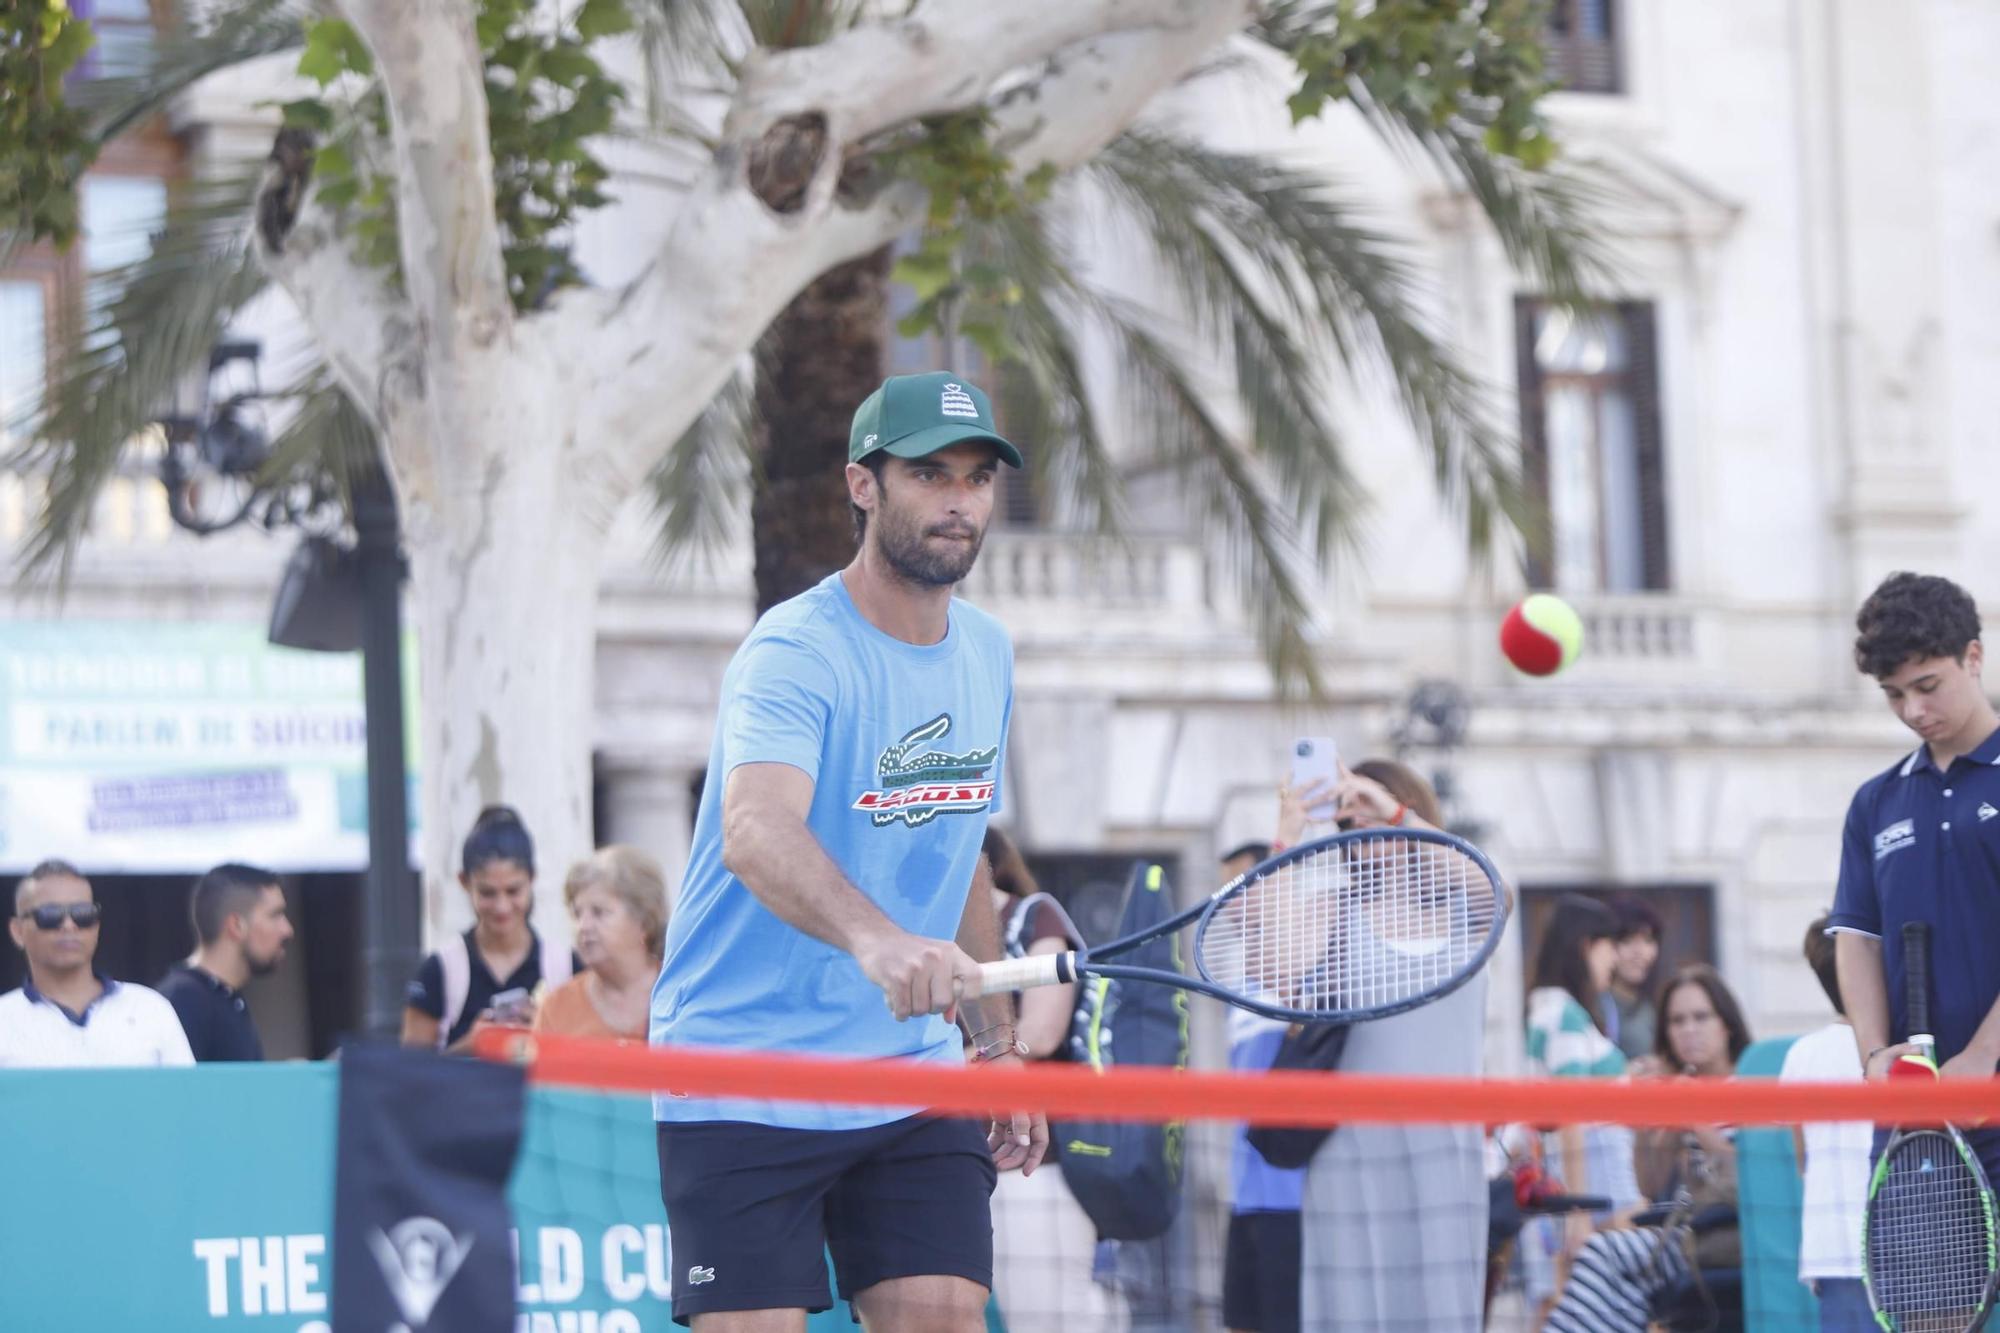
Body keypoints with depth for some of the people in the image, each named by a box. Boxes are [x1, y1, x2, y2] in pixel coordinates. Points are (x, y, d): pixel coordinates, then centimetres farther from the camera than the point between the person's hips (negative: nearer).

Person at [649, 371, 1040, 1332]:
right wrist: (873, 937, -53)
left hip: (911, 1073, 6)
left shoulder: (987, 652, 9)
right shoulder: (796, 652, -17)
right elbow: (757, 835, -36)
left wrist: (996, 1040, 17)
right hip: (745, 1087, -6)